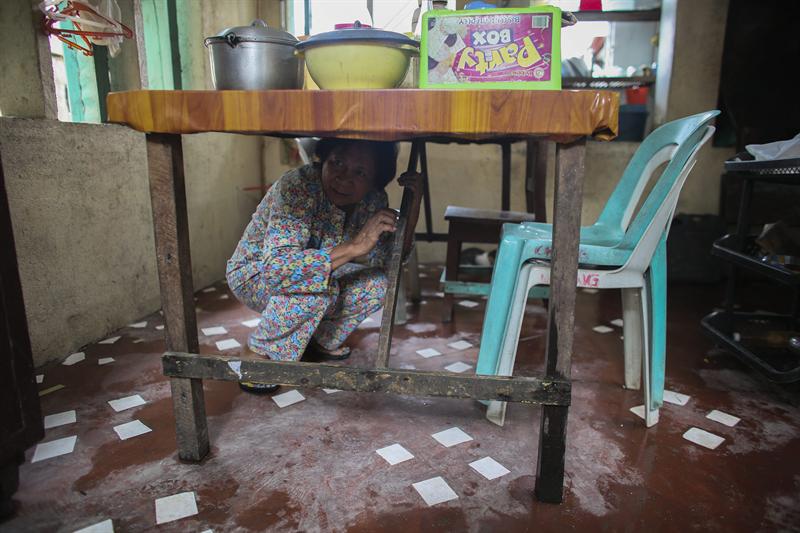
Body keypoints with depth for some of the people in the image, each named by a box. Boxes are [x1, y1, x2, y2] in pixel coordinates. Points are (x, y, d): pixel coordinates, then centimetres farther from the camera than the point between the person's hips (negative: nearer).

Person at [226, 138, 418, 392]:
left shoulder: (373, 199, -15)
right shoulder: (298, 187, -34)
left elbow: (384, 261, -14)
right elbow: (276, 267, -44)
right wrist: (354, 246, -49)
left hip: (312, 271, 6)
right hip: (253, 274, -5)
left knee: (376, 285, -14)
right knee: (317, 284, -35)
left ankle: (320, 339, 11)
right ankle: (264, 355, -10)